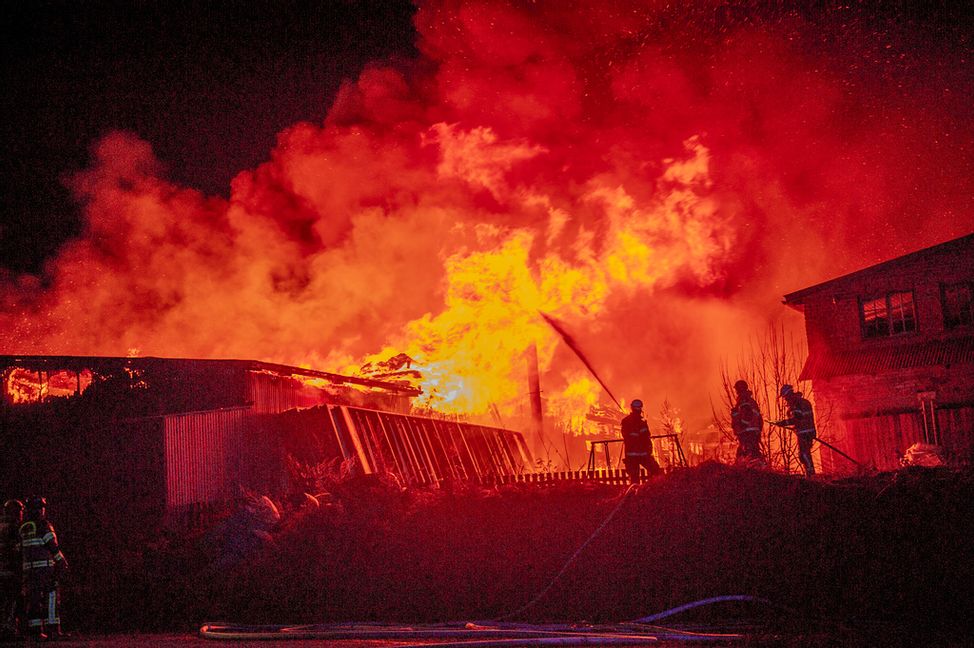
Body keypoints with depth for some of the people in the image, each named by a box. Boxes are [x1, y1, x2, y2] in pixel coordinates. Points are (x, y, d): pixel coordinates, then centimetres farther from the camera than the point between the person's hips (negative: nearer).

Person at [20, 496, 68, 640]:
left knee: (33, 598, 8)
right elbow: (53, 546, -11)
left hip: (28, 568, 7)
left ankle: (34, 629, 7)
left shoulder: (23, 529, 14)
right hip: (45, 566, -7)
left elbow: (20, 549, 15)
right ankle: (52, 629, -10)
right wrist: (62, 561, -1)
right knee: (51, 597, -5)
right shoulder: (44, 526, -8)